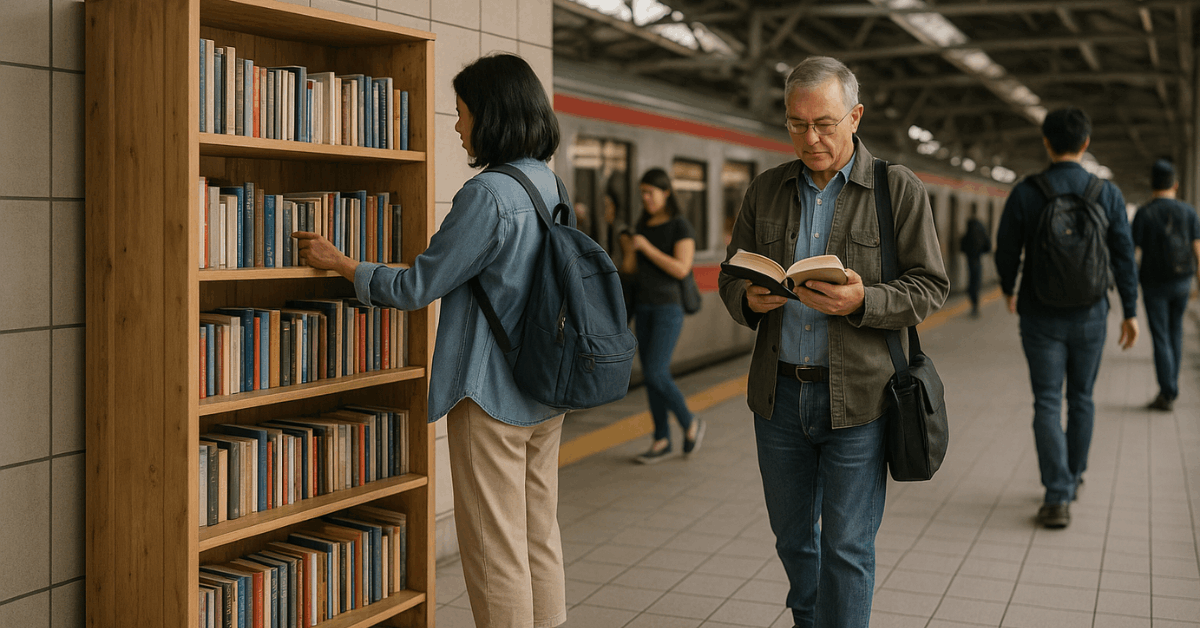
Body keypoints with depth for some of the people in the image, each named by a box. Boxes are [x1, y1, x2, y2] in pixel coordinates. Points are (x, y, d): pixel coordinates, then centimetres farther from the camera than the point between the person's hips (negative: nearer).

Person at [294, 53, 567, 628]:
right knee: (540, 541, 16)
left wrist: (337, 262, 0)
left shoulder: (488, 194, -19)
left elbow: (416, 287, -14)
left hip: (493, 396, -9)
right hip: (546, 393, 9)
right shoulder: (551, 186, 7)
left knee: (496, 553, 2)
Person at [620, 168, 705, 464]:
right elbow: (632, 270, 10)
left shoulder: (682, 226, -10)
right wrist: (627, 249, -12)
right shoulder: (642, 225, 11)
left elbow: (681, 269, -19)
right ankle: (662, 440, 13)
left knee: (656, 374, -12)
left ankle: (690, 423, 10)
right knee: (651, 375, 6)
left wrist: (646, 247, -20)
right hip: (644, 306, 7)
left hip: (670, 307, -7)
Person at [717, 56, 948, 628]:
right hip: (778, 393, 4)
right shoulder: (765, 190, 8)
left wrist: (862, 302, -22)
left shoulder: (898, 189, -3)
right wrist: (750, 300, -11)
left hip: (857, 398, -4)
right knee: (792, 537, 18)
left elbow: (928, 287, -4)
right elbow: (730, 274, 13)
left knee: (847, 548, 1)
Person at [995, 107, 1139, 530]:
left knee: (1047, 404, 0)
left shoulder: (1024, 193, -10)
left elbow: (1006, 251, -1)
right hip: (1089, 316, 2)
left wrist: (1008, 291, 18)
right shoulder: (1108, 193, -5)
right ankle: (1073, 477, 33)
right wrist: (1130, 312, 5)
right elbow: (1123, 256, -3)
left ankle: (1058, 498, -9)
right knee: (1081, 399, 19)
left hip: (1041, 316, -2)